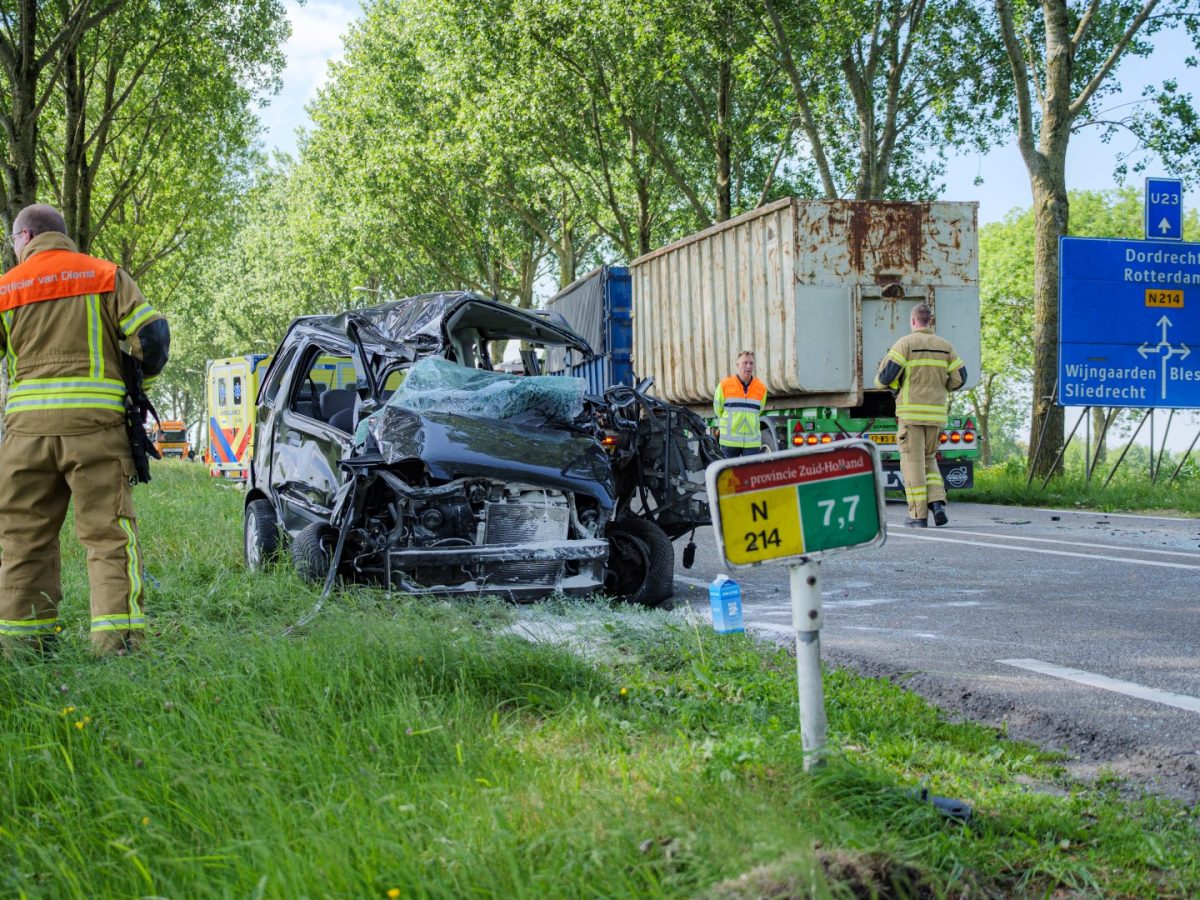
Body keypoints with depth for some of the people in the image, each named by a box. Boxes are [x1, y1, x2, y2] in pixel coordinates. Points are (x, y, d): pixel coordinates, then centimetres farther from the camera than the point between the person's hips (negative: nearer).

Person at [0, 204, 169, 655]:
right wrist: (140, 382, 15)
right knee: (109, 533, -1)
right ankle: (117, 638, -11)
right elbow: (152, 335, -3)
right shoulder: (106, 275, 7)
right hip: (95, 420, -1)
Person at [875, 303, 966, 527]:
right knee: (929, 460, 18)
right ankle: (937, 503, -2)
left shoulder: (905, 343, -5)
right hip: (935, 412, 4)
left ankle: (918, 514, -2)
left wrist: (883, 382, 12)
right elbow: (959, 377, 9)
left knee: (913, 461, 0)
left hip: (911, 412, -4)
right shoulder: (944, 345, 10)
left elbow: (885, 375, -12)